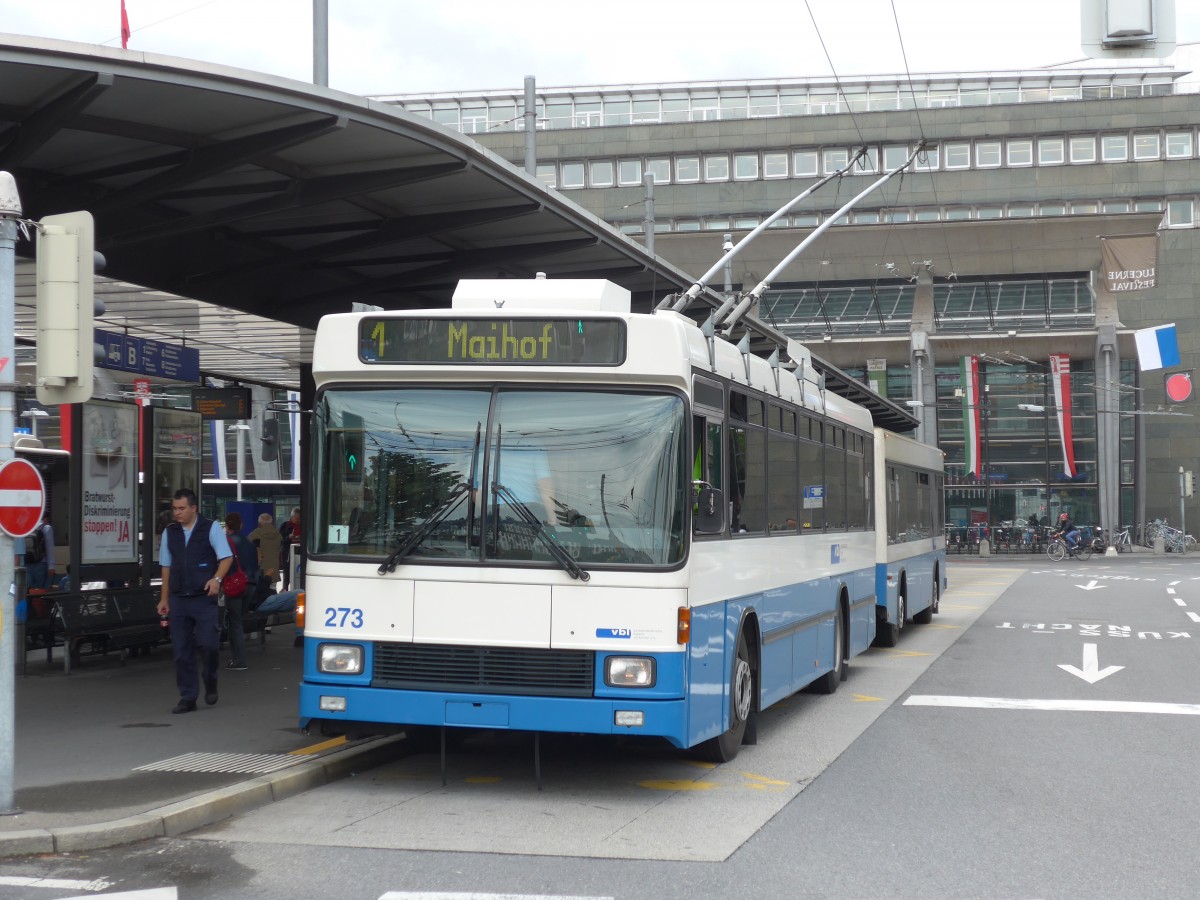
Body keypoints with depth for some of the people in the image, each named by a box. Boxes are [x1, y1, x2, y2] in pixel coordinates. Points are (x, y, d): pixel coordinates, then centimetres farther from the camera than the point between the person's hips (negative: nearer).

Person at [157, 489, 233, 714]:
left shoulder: (211, 528, 0)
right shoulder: (169, 532, 12)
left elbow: (227, 557, -3)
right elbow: (166, 567, 17)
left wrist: (216, 579, -21)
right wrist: (164, 599, 14)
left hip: (204, 597, -4)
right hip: (178, 599, 4)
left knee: (208, 644, -11)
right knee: (181, 651, 3)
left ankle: (210, 684, 17)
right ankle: (187, 697, 10)